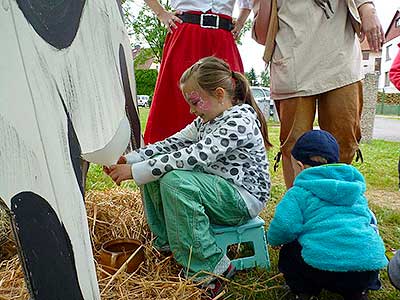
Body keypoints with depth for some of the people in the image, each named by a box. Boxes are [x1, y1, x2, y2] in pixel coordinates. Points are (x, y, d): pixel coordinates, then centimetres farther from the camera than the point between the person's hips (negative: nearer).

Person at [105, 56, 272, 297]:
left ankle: (212, 268, -18)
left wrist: (136, 171, -29)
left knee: (174, 181, -30)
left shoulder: (240, 120, -20)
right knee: (156, 171, -4)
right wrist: (129, 160, -9)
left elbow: (194, 157, -30)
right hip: (216, 189, 9)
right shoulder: (205, 121, 9)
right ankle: (167, 244, 8)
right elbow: (172, 144, 4)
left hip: (244, 198, -8)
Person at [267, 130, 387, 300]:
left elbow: (284, 226, -11)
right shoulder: (356, 186, 19)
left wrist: (274, 240, 13)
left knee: (287, 253, 22)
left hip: (322, 264, -5)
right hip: (370, 263, 6)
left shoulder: (299, 192, -1)